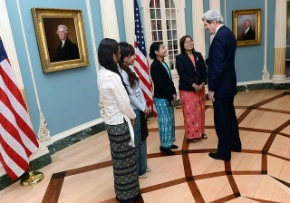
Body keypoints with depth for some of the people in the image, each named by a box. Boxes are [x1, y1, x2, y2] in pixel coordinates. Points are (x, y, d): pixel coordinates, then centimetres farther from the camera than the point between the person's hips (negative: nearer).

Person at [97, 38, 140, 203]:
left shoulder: (102, 74, 3)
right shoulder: (113, 77, -25)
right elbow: (124, 103, -20)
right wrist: (132, 117, -1)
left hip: (111, 121, 9)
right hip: (119, 123, -9)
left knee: (119, 158, 21)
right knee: (125, 160, 7)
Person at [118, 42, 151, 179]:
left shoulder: (130, 69, 9)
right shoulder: (122, 73, -20)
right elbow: (130, 95, -19)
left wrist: (145, 106, 5)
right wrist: (143, 108, -9)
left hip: (139, 109, 9)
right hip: (133, 111, -9)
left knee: (142, 139, 19)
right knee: (135, 141, 5)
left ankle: (142, 167, 36)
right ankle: (137, 171, 23)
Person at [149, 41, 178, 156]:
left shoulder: (163, 64, 12)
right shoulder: (155, 66, -15)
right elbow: (160, 84, -19)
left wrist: (173, 93, 2)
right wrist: (170, 97, -14)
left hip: (168, 97, 9)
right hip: (161, 99, -9)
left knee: (170, 120, 15)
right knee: (165, 122, -2)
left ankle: (169, 143, 27)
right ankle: (164, 146, 11)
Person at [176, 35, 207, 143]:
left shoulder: (198, 55, 8)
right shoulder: (180, 58, -7)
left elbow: (204, 70, 5)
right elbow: (182, 74, -14)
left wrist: (202, 83, -10)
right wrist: (194, 85, -19)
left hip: (200, 88, 5)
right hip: (187, 90, -5)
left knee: (200, 111, 13)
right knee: (190, 112, 1)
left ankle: (200, 132, 28)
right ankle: (192, 134, 14)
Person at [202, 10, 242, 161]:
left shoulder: (219, 37, -21)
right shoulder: (228, 33, 10)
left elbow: (218, 66, -24)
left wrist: (212, 88, -18)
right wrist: (208, 60, 8)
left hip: (221, 86, -10)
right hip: (229, 83, 10)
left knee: (221, 119, 2)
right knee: (230, 115, 21)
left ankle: (224, 152, 16)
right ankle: (235, 144, 36)